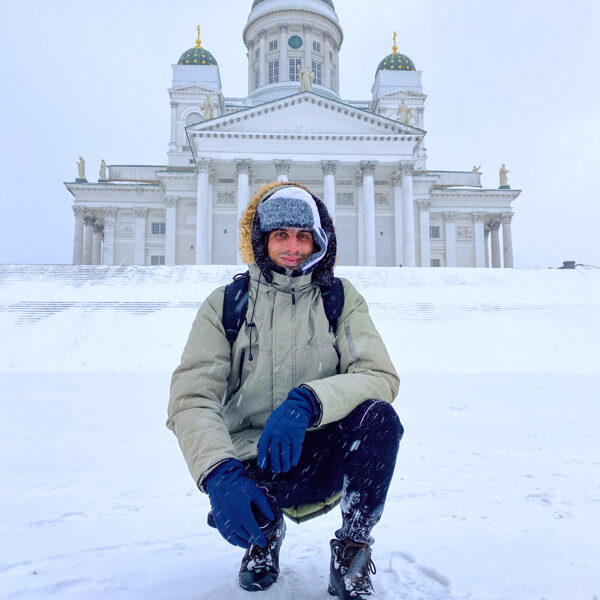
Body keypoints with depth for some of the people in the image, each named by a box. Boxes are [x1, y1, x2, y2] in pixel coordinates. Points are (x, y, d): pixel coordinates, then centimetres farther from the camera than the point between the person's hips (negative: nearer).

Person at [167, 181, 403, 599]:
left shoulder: (341, 299, 0)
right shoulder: (226, 304, -2)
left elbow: (381, 376, -15)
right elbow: (191, 397, -12)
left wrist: (307, 401, -34)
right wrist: (220, 473, -31)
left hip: (326, 455, 0)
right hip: (254, 461, 0)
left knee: (378, 415, -28)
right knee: (233, 507, -31)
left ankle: (353, 548, -3)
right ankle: (266, 533, 9)